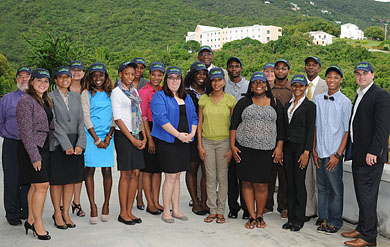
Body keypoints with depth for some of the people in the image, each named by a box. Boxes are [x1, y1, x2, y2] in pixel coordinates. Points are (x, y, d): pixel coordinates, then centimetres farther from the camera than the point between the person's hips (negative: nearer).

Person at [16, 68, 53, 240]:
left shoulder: (46, 101, 14)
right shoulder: (26, 101, -11)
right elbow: (26, 131, -15)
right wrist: (34, 156, -18)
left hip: (44, 148, 8)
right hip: (30, 148, -8)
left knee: (36, 185, 11)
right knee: (42, 185, -8)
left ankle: (31, 221, 22)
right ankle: (38, 224, 4)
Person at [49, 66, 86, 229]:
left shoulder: (76, 96, 13)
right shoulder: (50, 97, -2)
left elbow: (80, 121, 7)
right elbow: (53, 123, -9)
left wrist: (80, 143, -5)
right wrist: (66, 145, -15)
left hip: (75, 144, 5)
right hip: (57, 144, -4)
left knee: (71, 179, 7)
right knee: (57, 180, 2)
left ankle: (66, 213, 18)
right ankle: (57, 214, 16)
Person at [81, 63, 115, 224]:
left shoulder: (111, 94, 12)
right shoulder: (86, 94, 5)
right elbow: (86, 118, -1)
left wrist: (108, 136, -4)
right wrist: (96, 139, -8)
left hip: (107, 136, 2)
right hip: (91, 136, -2)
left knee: (107, 170, 1)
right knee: (90, 170, -2)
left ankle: (106, 204, 13)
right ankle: (93, 206, 4)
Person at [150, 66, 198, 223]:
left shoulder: (186, 98, 17)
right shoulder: (159, 97, -4)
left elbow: (194, 117, 15)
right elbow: (162, 119, -15)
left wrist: (192, 133, -4)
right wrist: (178, 134, -19)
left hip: (184, 142, 6)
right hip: (167, 141, -6)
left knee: (177, 176, 11)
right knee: (171, 176, -5)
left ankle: (175, 210, 18)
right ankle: (166, 211, 8)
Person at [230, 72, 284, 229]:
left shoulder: (275, 104, 9)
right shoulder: (244, 103, 7)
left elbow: (281, 128, 10)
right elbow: (233, 125, 6)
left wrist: (279, 147, 2)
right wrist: (232, 145, -2)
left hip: (266, 151, 0)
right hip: (244, 149, 0)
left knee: (261, 184, -1)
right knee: (247, 182, 2)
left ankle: (260, 216, 18)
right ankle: (252, 216, 13)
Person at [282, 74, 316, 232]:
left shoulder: (310, 106, -4)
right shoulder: (288, 105, 14)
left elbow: (310, 130, -9)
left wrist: (306, 152, -15)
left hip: (301, 147, -6)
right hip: (288, 146, 6)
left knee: (299, 183, -2)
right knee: (290, 183, 9)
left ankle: (299, 220, 9)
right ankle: (291, 218, 17)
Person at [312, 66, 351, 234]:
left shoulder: (345, 102, -4)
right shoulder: (318, 100, 8)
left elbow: (348, 131, -5)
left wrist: (338, 154, -10)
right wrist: (314, 150, 6)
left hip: (334, 153, -4)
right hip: (319, 153, 4)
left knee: (335, 189, 2)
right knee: (321, 187, 10)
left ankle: (335, 222, 16)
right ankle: (323, 219, 21)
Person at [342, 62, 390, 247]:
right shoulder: (359, 95, 18)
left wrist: (373, 152, -22)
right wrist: (350, 150, 16)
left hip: (371, 155, -9)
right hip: (358, 154, 9)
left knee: (367, 194, -5)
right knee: (361, 194, 15)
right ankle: (362, 229, 26)